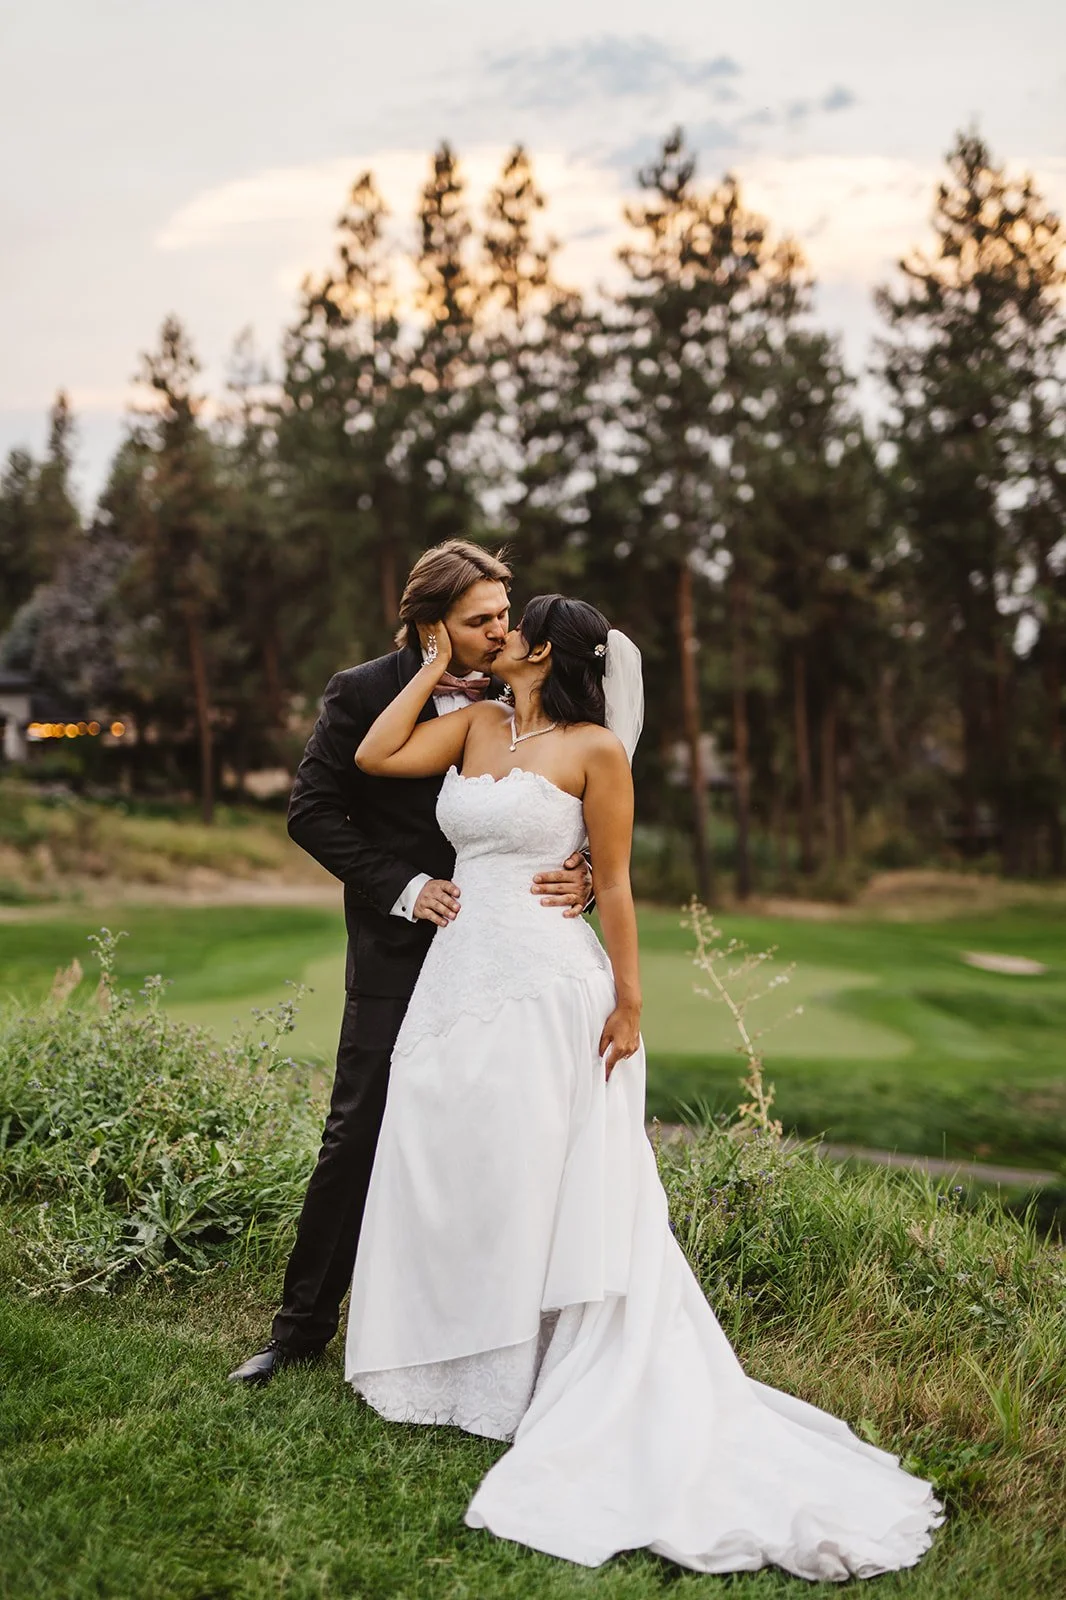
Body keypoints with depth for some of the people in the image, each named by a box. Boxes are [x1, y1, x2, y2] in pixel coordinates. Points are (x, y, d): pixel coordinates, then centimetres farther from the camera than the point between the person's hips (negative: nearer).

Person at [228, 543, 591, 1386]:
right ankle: (303, 1325, 16)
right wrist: (403, 889, -11)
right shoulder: (364, 694, -5)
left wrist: (581, 874, -16)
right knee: (359, 1135, 2)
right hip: (399, 952, -2)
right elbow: (313, 812, -3)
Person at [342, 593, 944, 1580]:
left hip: (547, 991, -6)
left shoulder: (594, 749, -6)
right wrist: (435, 663, 6)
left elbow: (613, 885, -5)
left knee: (540, 1193, -1)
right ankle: (462, 1365, 26)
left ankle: (551, 1383, 14)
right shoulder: (474, 724, 11)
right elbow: (375, 757, 1)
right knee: (450, 1180, 10)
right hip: (460, 977, 6)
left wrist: (628, 1004, -7)